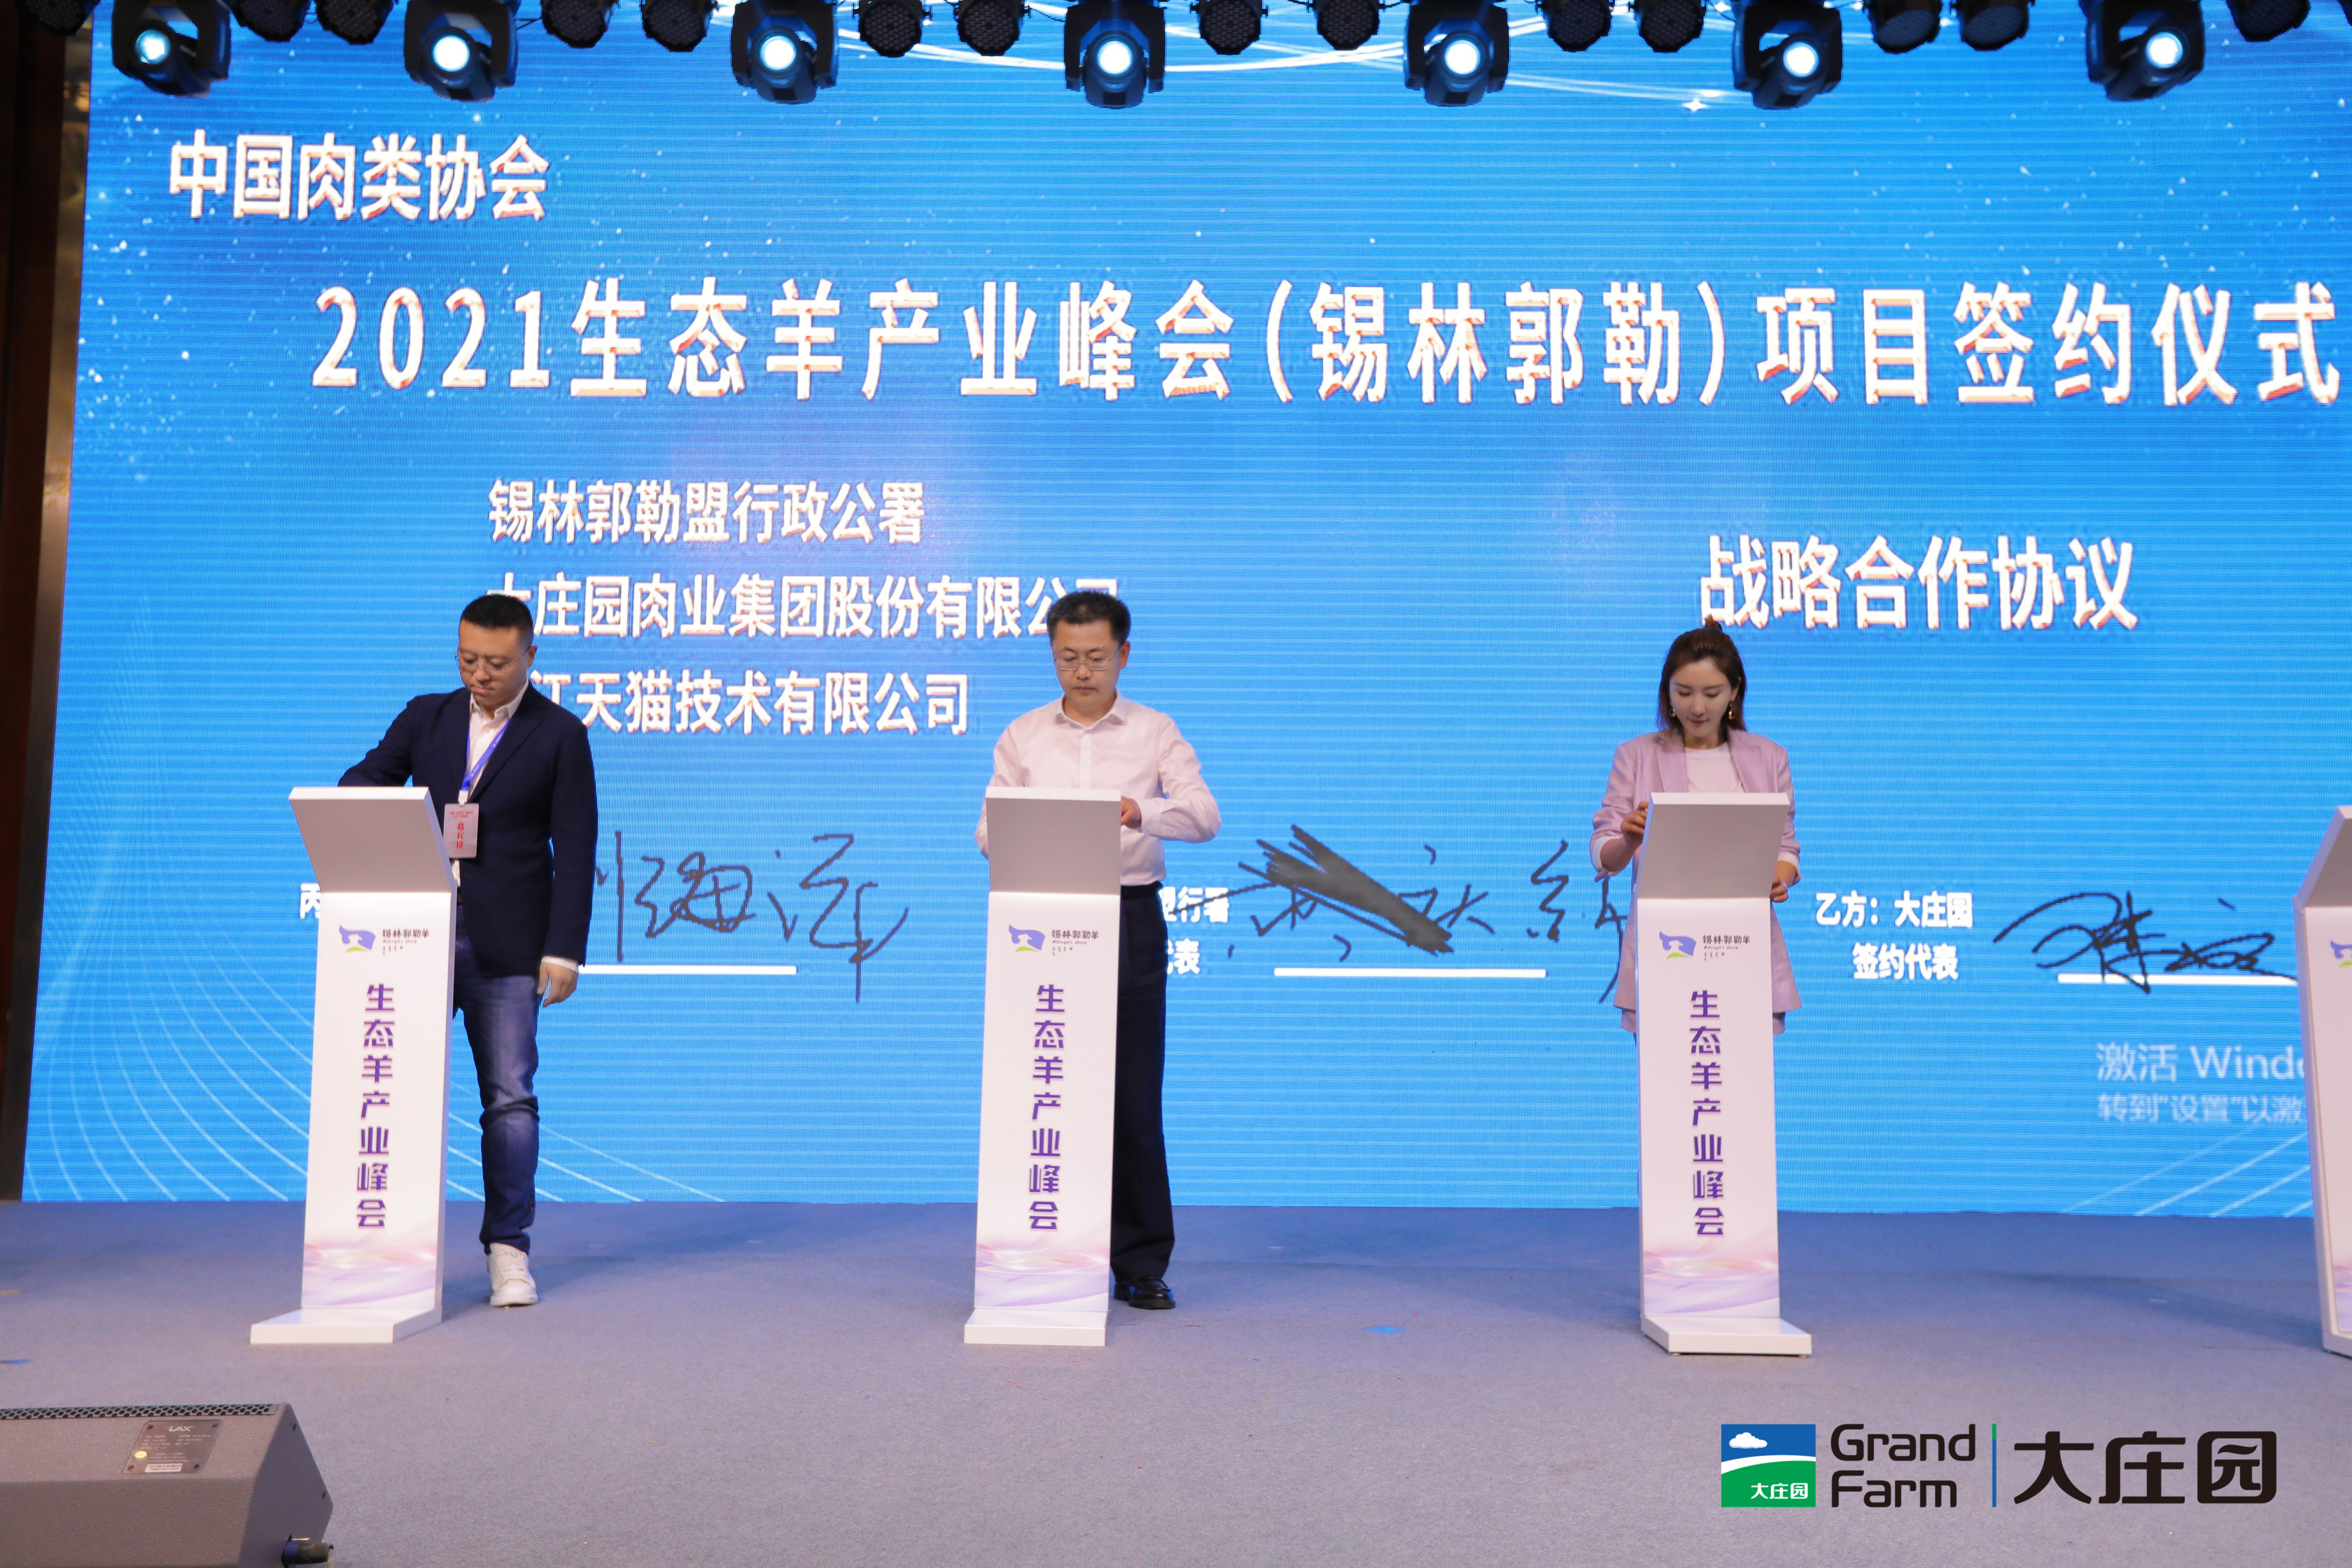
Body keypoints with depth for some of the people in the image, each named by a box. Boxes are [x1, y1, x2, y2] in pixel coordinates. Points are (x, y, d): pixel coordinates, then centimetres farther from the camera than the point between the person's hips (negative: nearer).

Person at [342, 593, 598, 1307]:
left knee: (509, 1096, -1)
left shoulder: (560, 735, 1)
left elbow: (575, 851, -3)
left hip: (507, 948, -3)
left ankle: (508, 1250, 7)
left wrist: (564, 950, -9)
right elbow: (366, 780, 9)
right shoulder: (425, 717, 12)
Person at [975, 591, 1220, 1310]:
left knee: (1134, 1096, 0)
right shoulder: (1022, 736, 10)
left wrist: (1141, 811, -29)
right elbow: (989, 831, 5)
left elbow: (1203, 816, -10)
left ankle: (1142, 1263, 11)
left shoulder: (1157, 733, 4)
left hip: (1129, 919, -1)